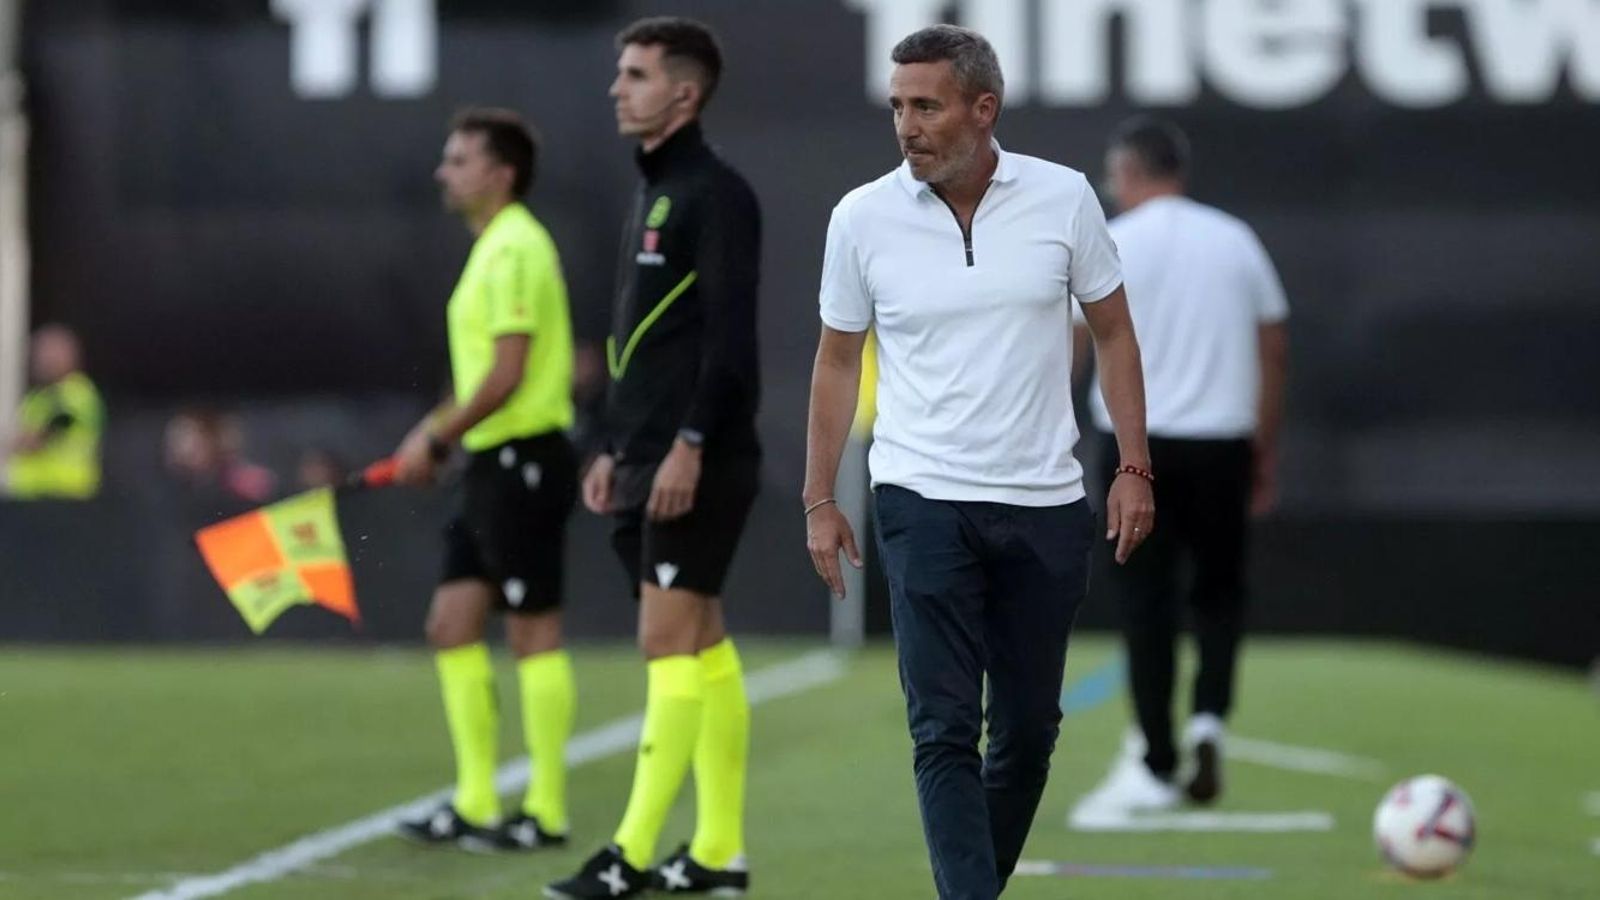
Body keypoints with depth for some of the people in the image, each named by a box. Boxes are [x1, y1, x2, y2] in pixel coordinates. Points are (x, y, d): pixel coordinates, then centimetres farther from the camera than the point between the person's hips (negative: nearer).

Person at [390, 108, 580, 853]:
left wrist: (439, 437, -13)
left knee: (532, 631, -4)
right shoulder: (493, 248, 16)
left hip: (523, 459, -10)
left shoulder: (516, 249, -15)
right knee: (452, 624, 9)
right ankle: (475, 804, 13)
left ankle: (545, 812, 1)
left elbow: (507, 373, -20)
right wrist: (440, 430, 12)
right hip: (493, 463, 10)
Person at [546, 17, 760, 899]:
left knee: (669, 644, -9)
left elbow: (730, 336, -18)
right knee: (700, 645, 9)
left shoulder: (715, 195, -11)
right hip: (647, 460, 9)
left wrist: (689, 446, -22)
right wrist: (615, 448, 20)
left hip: (696, 465, -9)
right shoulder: (651, 195, 18)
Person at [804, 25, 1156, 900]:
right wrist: (819, 500, 5)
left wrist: (1134, 467, 1)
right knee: (945, 731, -11)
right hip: (924, 502, -2)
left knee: (1029, 728, 9)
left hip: (1045, 503, 2)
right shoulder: (862, 216, -3)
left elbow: (1113, 332, 7)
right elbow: (837, 360, 7)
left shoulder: (1064, 197, -2)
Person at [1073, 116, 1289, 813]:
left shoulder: (1107, 245, -3)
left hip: (1138, 442, -3)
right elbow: (1274, 351, 10)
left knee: (1145, 600, 2)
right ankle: (1209, 718, -5)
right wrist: (1265, 452, 18)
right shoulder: (1236, 240, 8)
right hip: (1222, 442, 3)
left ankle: (1154, 767, 2)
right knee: (1218, 591, 17)